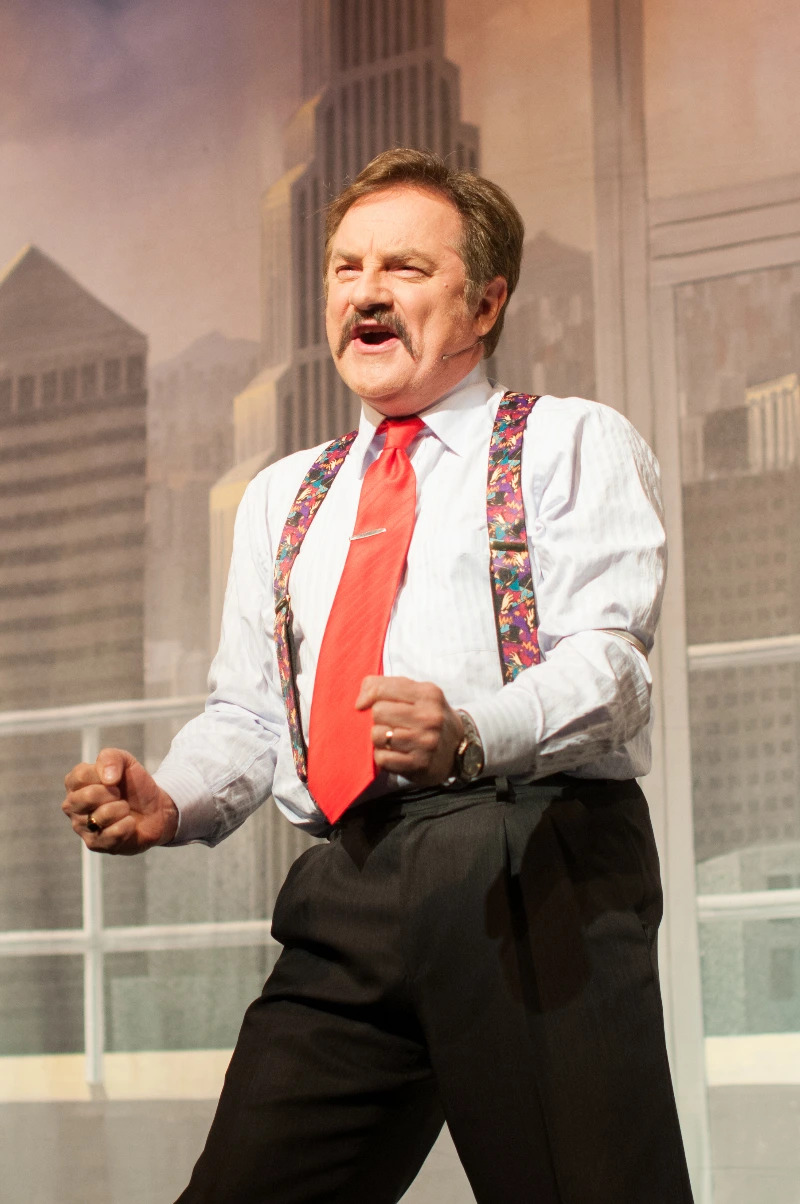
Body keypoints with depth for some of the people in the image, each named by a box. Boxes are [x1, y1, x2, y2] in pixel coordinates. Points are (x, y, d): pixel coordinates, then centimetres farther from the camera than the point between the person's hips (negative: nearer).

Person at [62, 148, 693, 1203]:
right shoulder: (281, 498, 27)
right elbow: (247, 712, 22)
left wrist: (471, 733, -28)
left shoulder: (573, 443, 9)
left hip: (534, 877, -4)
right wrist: (169, 800, -1)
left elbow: (607, 657, -7)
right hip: (345, 905, 5)